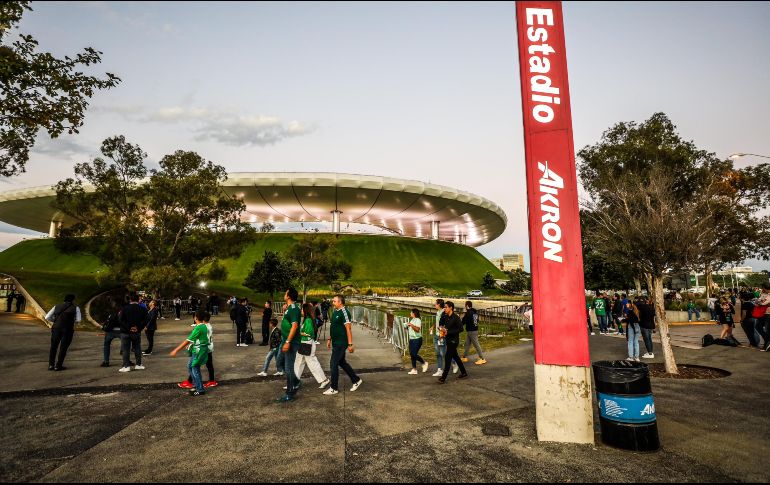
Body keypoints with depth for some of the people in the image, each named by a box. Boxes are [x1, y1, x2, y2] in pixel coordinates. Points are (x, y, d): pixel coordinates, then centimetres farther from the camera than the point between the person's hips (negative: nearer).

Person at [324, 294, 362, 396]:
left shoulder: (344, 312, -18)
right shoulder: (335, 311, 10)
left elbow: (348, 329, -20)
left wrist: (350, 344, -21)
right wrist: (329, 339, 19)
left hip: (341, 343, -9)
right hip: (336, 342, 9)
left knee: (334, 364, -3)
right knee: (342, 362, 17)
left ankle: (334, 388, 10)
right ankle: (356, 380, 31)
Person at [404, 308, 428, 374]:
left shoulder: (418, 320, -12)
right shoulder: (412, 320, 16)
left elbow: (417, 329, -25)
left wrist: (411, 325, -27)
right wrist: (407, 326, 6)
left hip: (417, 339, -9)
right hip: (411, 339, 9)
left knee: (414, 354, -10)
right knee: (411, 354, 7)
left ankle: (424, 363, 12)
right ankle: (414, 369, 14)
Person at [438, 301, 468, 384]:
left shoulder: (456, 317, -17)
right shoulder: (447, 317, 6)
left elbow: (460, 329, -20)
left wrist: (448, 332, -22)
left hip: (453, 341, -8)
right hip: (449, 340, 8)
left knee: (447, 358, -7)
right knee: (455, 356, 18)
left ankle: (443, 378, -2)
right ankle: (464, 373, 32)